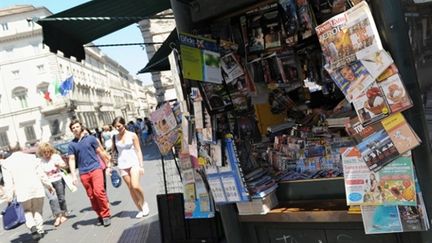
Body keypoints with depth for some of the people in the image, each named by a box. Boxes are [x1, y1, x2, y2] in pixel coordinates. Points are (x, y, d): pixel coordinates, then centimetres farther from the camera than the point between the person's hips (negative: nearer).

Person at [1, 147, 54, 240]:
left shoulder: (6, 163, 4)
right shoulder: (31, 157, 5)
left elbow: (8, 182, 0)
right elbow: (41, 174, 5)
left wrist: (9, 196, 3)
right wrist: (49, 186, 14)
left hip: (22, 191, -1)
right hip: (37, 188, 1)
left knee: (27, 211, 15)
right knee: (37, 210, 16)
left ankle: (33, 227, -8)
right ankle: (40, 230, 14)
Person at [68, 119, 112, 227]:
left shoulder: (90, 138, 4)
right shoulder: (72, 144, 7)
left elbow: (100, 152, 7)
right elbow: (71, 160, 5)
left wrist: (107, 166, 8)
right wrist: (73, 175, -5)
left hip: (95, 169, -2)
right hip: (83, 173, 3)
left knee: (98, 191, -16)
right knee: (91, 196, 6)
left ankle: (106, 215, -5)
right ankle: (100, 215, 18)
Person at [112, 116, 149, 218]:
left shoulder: (132, 135, -1)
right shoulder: (115, 137, 6)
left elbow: (138, 151, 0)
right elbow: (113, 151, 11)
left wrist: (141, 166, -5)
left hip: (133, 163, -3)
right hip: (122, 165, 3)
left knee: (135, 186, -18)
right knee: (130, 188, 3)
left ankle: (144, 203, 7)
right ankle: (140, 209, 14)